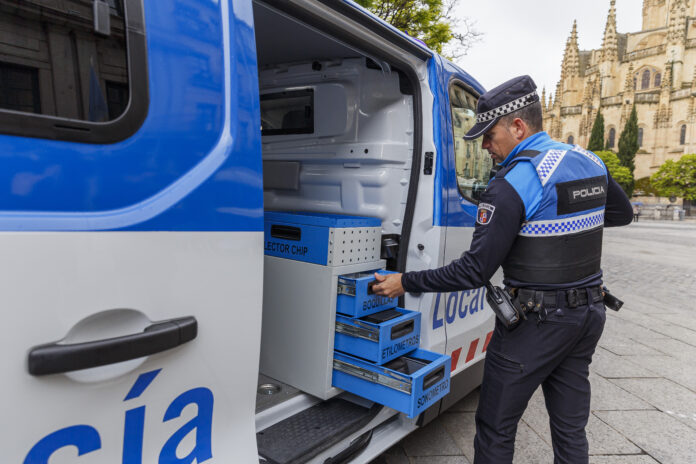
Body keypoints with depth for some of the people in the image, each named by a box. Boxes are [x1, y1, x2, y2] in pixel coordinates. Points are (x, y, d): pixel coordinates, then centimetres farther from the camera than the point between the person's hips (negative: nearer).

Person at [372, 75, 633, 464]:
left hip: (536, 324, -8)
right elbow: (622, 213, 22)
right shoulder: (589, 161, 4)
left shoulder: (512, 183, -20)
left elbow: (475, 271, -22)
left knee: (495, 430, 8)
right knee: (571, 428, 19)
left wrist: (406, 283, -14)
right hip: (588, 314, 8)